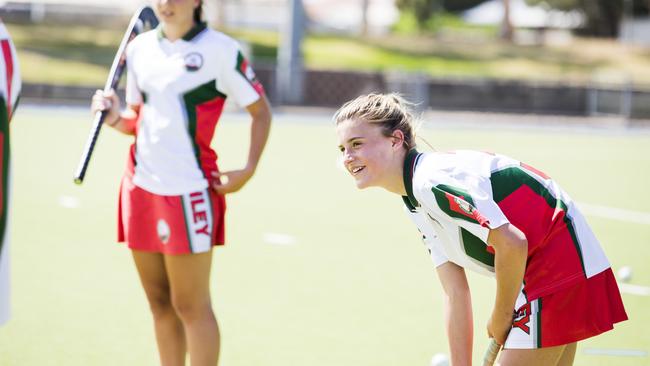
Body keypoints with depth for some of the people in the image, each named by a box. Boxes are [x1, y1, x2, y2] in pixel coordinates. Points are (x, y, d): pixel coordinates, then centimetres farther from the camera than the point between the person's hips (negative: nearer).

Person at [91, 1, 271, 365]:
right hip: (140, 187, 6)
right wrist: (116, 118, -2)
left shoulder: (220, 49, -7)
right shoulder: (139, 48, 10)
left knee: (191, 306, -3)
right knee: (160, 303, 10)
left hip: (188, 191, -5)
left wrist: (248, 170, -7)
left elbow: (261, 111, 1)